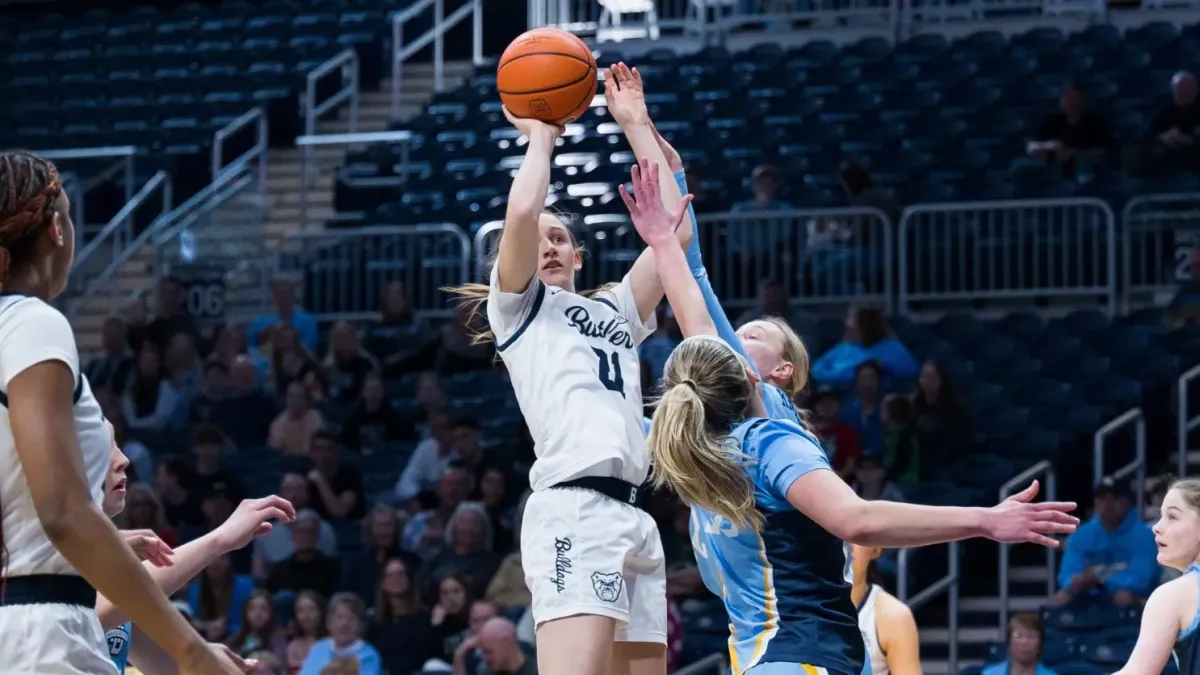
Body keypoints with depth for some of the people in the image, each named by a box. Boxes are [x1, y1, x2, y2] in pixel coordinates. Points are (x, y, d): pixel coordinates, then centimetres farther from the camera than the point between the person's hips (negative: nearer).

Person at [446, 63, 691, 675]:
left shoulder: (616, 311, 27)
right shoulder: (517, 305, 12)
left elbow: (676, 229, 18)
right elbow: (521, 213, -7)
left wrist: (637, 127, 21)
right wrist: (540, 135, 10)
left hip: (633, 514, 7)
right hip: (574, 510, -7)